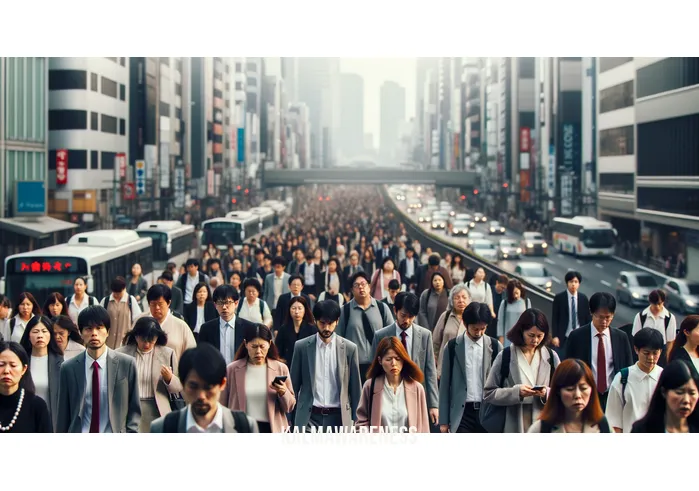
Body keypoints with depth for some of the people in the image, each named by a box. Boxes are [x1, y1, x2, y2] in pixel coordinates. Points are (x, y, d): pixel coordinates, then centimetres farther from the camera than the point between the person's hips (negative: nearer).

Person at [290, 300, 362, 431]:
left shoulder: (349, 348, 3)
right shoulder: (302, 347, 2)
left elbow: (355, 387, 7)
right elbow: (294, 385, 7)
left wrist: (356, 420, 5)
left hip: (338, 417, 1)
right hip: (309, 417, -1)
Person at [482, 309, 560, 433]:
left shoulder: (551, 357, 7)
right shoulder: (505, 356, 1)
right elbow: (488, 394, 0)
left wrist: (547, 393, -12)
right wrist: (516, 392, -15)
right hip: (513, 427, -2)